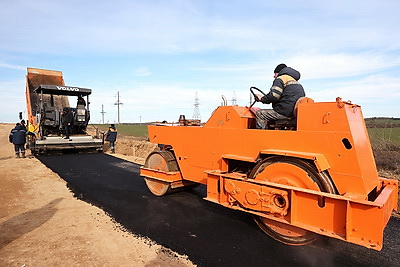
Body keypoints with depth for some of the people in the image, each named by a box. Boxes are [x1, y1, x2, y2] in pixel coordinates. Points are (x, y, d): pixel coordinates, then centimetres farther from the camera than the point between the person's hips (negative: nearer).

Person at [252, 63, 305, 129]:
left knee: (259, 114, -4)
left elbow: (274, 96, -18)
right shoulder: (296, 82, 26)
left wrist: (262, 98, 1)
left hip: (286, 112, -10)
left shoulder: (280, 79, -3)